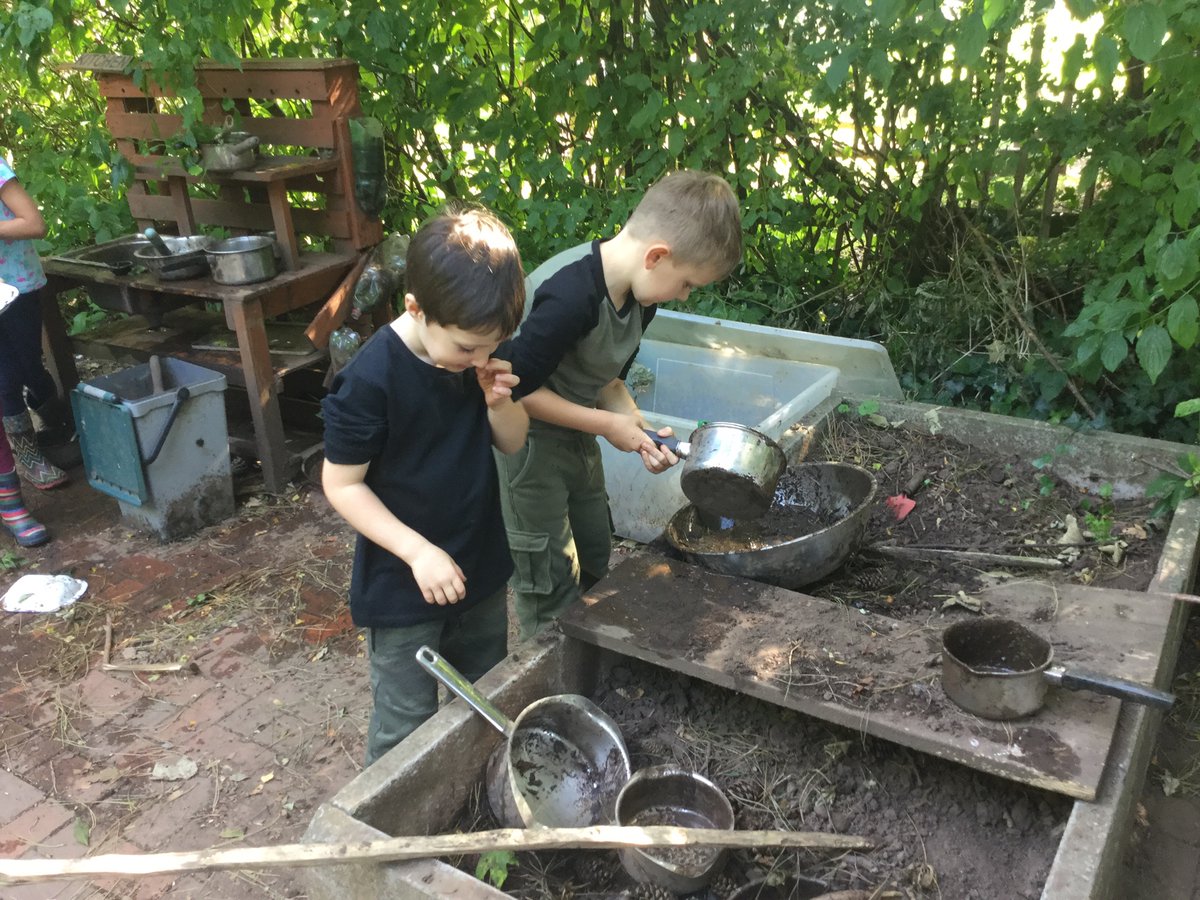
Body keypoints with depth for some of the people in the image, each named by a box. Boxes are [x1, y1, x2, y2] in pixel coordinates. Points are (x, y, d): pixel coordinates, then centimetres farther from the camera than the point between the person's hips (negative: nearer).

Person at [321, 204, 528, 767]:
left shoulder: (477, 355, -6)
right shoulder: (370, 381, -25)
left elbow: (513, 442, 4)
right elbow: (341, 485, -17)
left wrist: (498, 402, -18)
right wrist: (418, 552, -23)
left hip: (481, 568, 7)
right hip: (403, 588, -6)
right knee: (407, 733, 8)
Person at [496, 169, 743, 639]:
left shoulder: (637, 295, -4)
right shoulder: (571, 297, -34)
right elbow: (517, 387, -29)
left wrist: (636, 425, -11)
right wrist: (607, 424, -22)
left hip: (574, 437, 9)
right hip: (523, 440, -9)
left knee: (593, 565, 21)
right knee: (552, 587, 1)